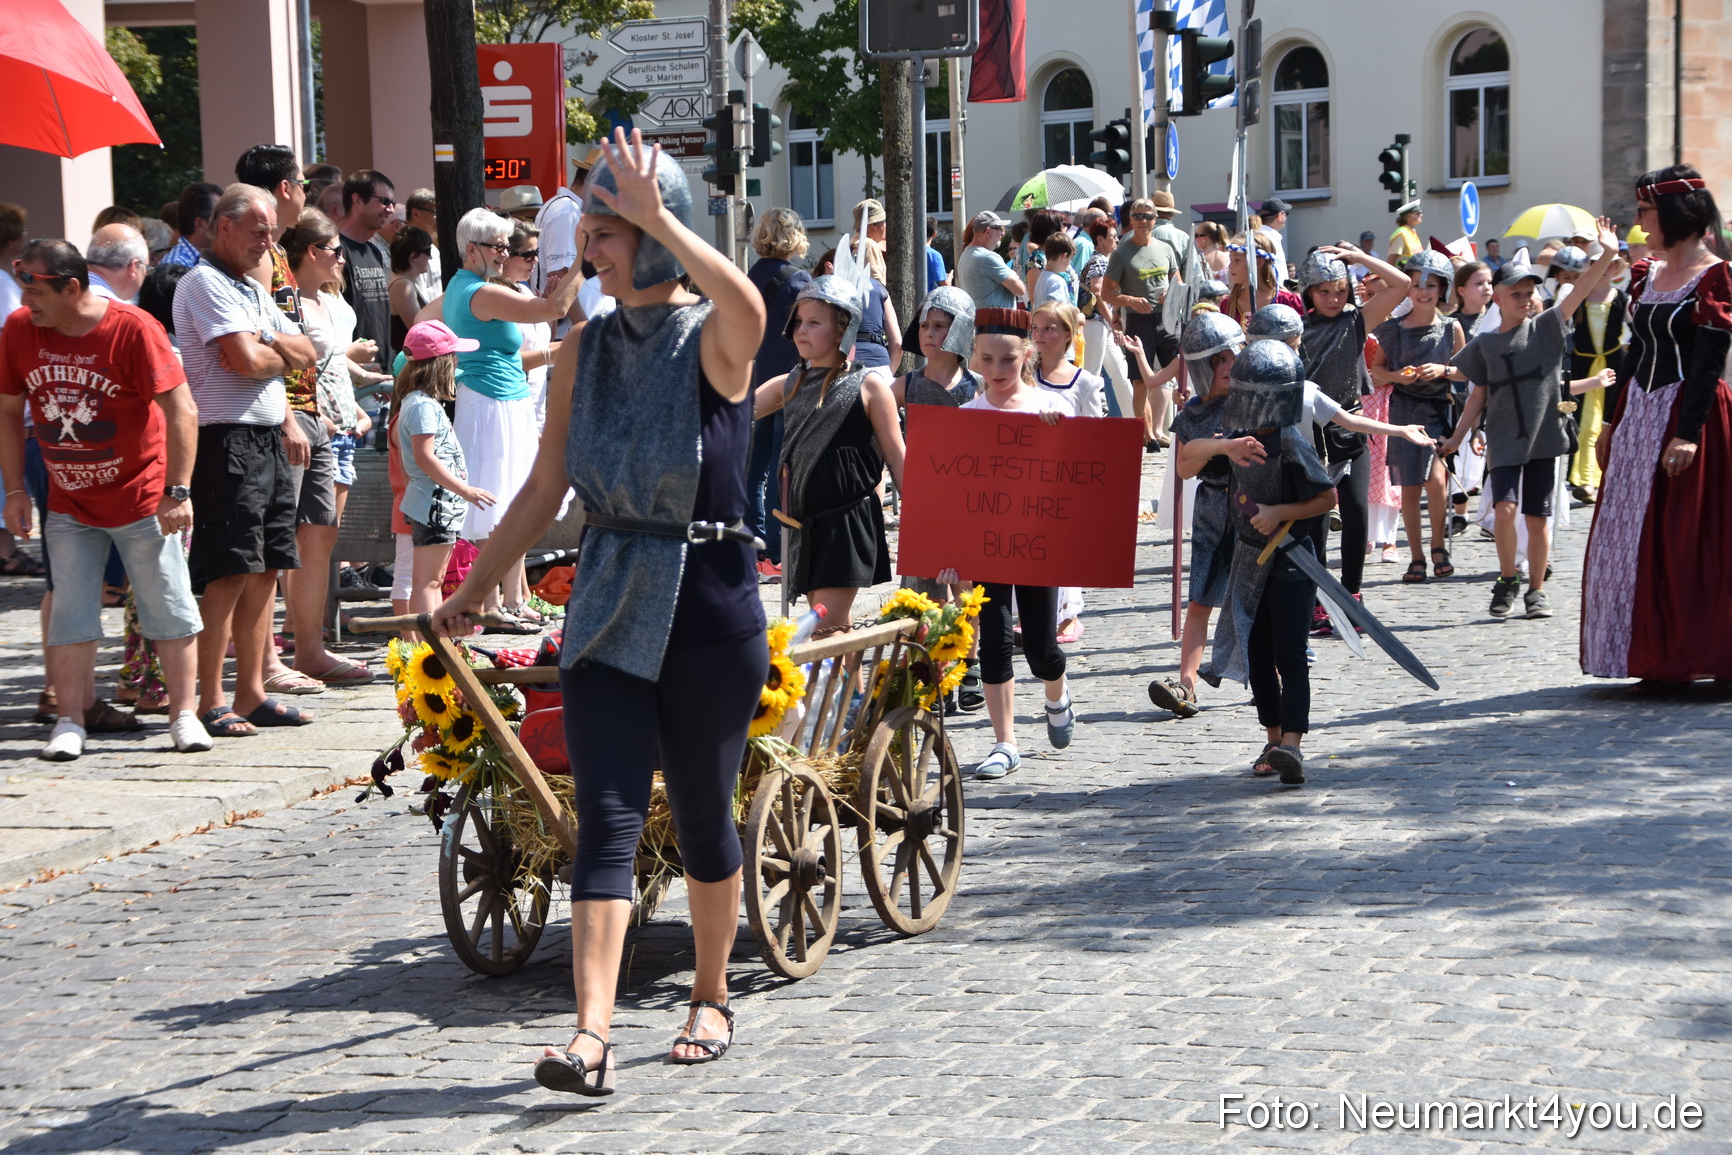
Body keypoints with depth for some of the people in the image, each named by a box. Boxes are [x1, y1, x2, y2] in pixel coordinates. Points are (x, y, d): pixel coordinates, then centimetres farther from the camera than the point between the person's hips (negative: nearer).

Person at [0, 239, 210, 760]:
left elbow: (180, 410, -16)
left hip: (141, 499, -3)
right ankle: (69, 721, 7)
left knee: (168, 608, 3)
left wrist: (176, 491, -19)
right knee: (70, 613, 2)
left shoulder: (133, 329, -18)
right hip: (68, 506, 4)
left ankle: (183, 714, 13)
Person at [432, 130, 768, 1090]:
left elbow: (747, 309, -34)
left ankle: (711, 1000, 30)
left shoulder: (712, 344, -7)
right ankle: (591, 1036, -14)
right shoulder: (584, 352, 8)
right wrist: (472, 592, 16)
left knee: (703, 815, 9)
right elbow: (545, 488, 14)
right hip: (609, 606, 4)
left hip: (709, 602, -4)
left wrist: (658, 218, -29)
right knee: (606, 818, -7)